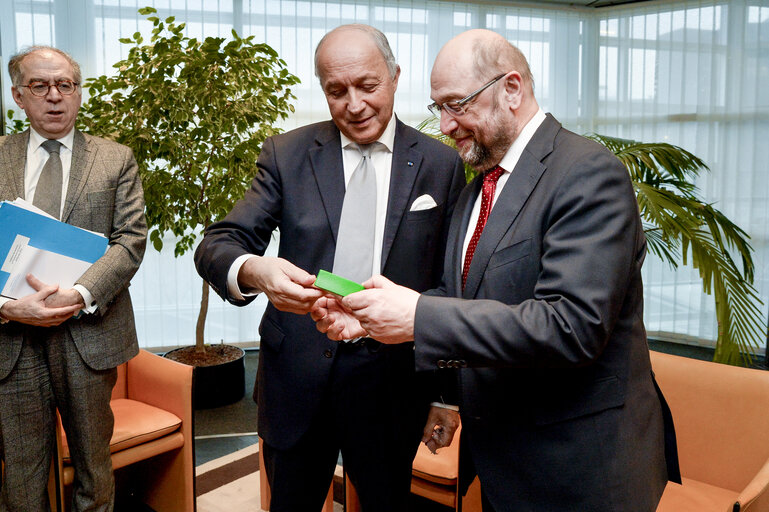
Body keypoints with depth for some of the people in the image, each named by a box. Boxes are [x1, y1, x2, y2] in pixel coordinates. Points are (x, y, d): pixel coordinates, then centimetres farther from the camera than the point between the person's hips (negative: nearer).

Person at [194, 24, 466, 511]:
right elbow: (217, 245, -6)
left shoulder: (441, 164, 0)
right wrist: (253, 270, -30)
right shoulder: (286, 154, 1)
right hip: (297, 375, 1)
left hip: (391, 380, 0)